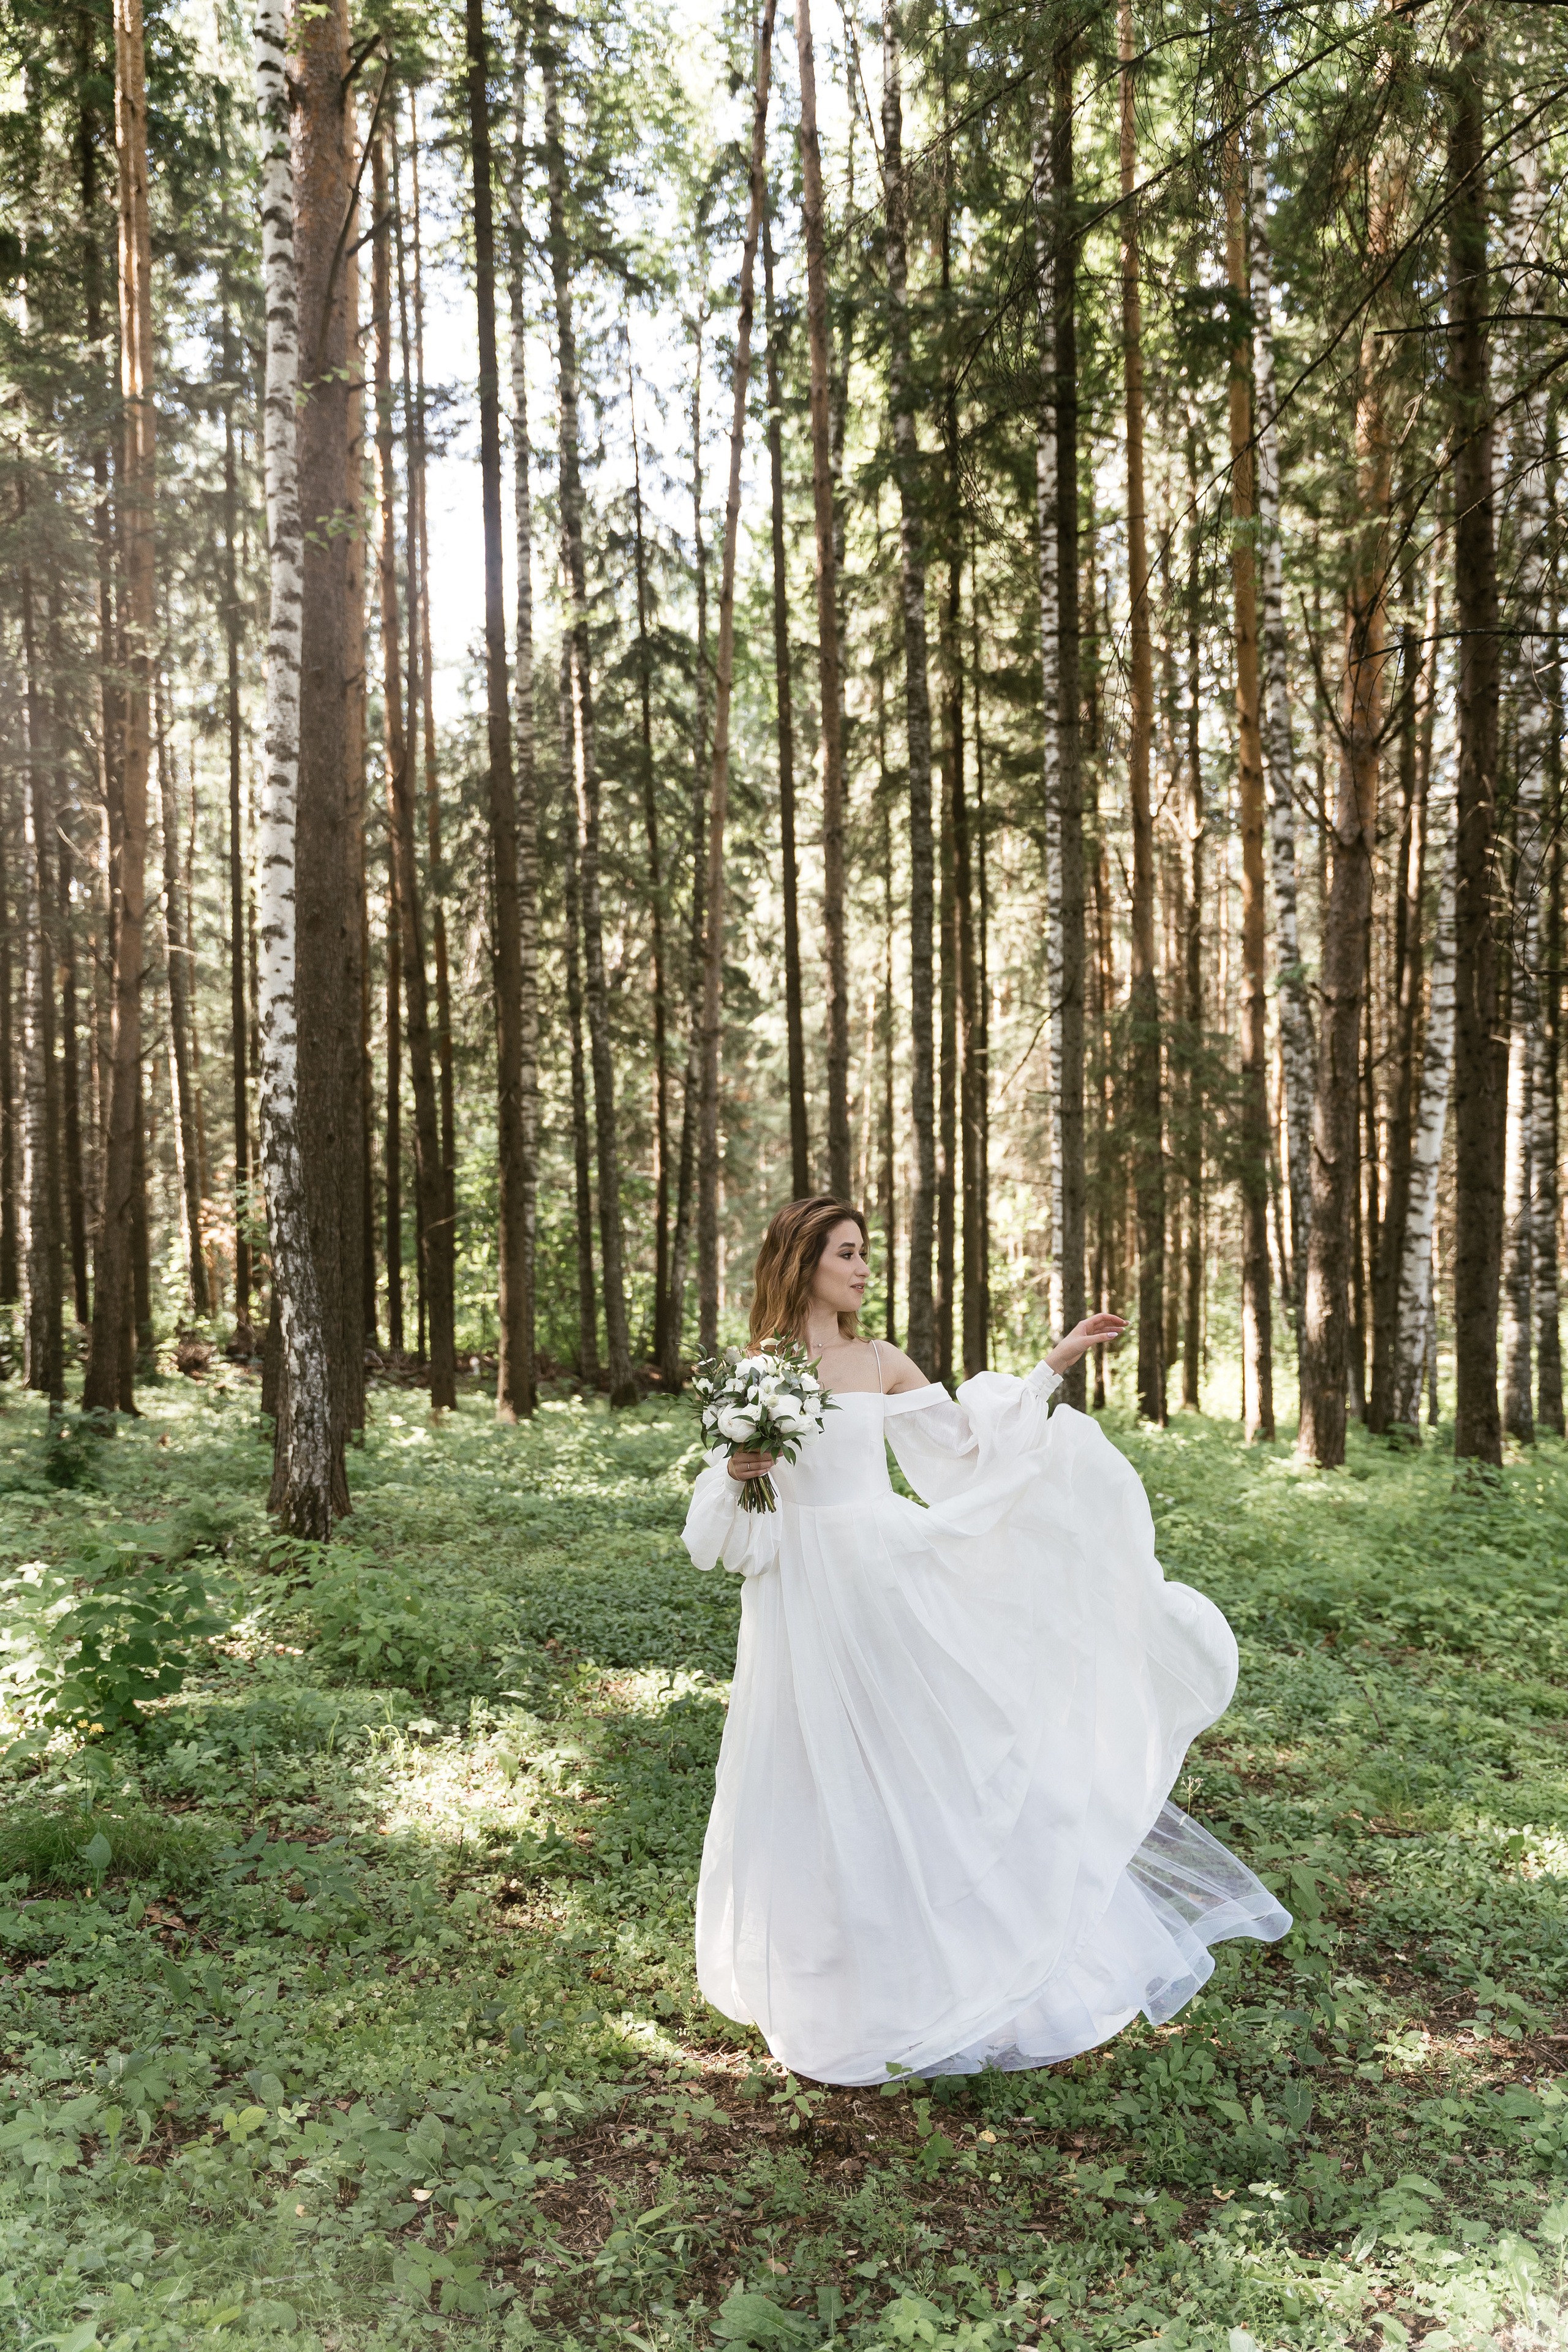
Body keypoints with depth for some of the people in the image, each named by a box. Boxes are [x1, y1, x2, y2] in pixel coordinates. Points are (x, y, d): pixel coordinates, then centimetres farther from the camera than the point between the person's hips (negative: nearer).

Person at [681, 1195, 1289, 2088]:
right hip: (798, 1602, 1)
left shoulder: (881, 1363, 3)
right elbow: (726, 1521, 7)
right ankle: (842, 1981, 32)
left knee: (929, 1759, 3)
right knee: (817, 1784, 10)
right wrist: (735, 1475, -16)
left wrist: (1052, 1368, 3)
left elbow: (967, 1444, 7)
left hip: (881, 1585, 0)